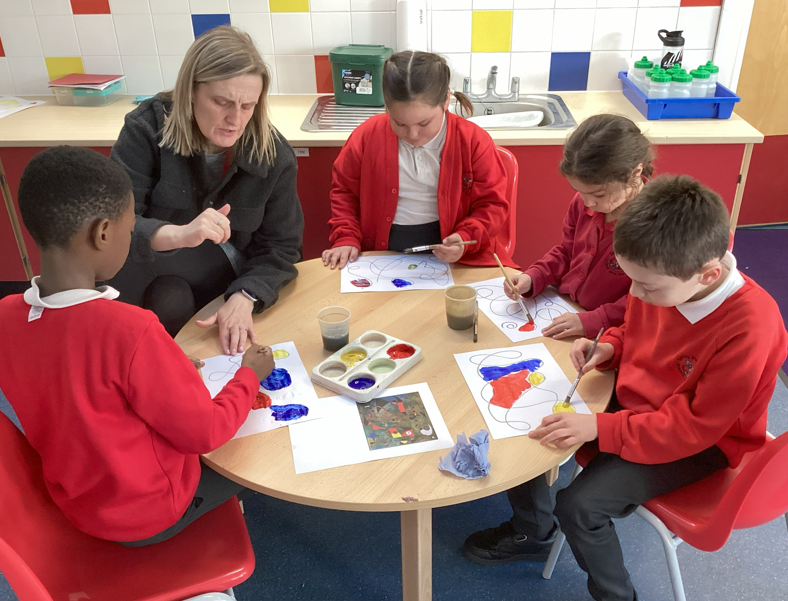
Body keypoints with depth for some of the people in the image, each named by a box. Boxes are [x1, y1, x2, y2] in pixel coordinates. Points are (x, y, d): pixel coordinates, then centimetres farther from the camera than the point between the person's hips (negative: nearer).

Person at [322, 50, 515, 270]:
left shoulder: (473, 141, -6)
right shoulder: (368, 135, -2)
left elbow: (492, 204, 0)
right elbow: (344, 190, 11)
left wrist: (466, 239, -17)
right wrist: (346, 238, -1)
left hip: (452, 253, -1)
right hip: (382, 252, 2)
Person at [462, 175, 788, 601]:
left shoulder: (749, 330, -33)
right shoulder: (662, 280, -14)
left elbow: (695, 426, -27)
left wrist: (599, 428, -33)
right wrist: (608, 348, -12)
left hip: (700, 442, -7)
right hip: (633, 400, 7)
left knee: (578, 504, -20)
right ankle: (531, 533, 23)